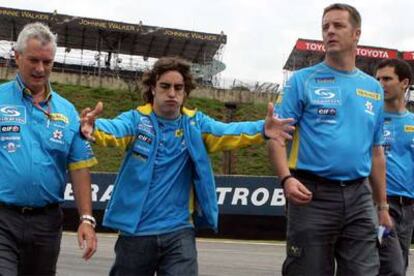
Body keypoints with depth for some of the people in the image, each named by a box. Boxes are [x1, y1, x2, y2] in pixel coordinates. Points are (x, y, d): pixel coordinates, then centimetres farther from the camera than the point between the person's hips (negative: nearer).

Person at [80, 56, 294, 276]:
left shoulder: (195, 123, 2)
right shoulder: (136, 120, -4)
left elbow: (227, 132, -14)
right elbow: (113, 130, -24)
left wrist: (262, 129, -36)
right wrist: (92, 128, -49)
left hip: (179, 232, 0)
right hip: (135, 232, 0)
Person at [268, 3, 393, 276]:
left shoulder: (374, 88, 14)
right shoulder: (303, 80, 1)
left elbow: (376, 151, 18)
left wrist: (382, 205, 16)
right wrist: (287, 178, -22)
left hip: (359, 198, 4)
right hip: (312, 194, -3)